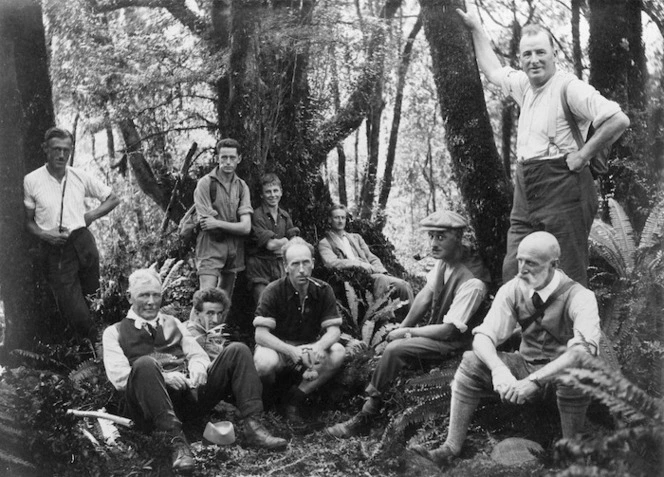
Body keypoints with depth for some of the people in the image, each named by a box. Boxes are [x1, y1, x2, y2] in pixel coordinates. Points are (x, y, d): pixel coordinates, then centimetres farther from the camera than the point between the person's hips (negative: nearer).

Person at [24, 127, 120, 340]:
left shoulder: (80, 177, 1)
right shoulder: (31, 181, -5)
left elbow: (113, 199, 11)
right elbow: (27, 220, 2)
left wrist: (91, 215, -1)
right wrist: (43, 234, -16)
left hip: (82, 242, 3)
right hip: (54, 249, -3)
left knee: (92, 294, 13)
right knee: (74, 311, -4)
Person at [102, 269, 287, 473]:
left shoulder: (173, 323, 28)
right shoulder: (114, 332, 14)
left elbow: (197, 353, 20)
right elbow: (119, 376, 0)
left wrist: (198, 366, -6)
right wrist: (161, 377, -14)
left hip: (191, 386, 4)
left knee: (237, 350, -13)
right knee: (145, 363, -37)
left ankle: (252, 426, -26)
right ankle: (176, 440, -42)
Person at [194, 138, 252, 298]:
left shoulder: (242, 186, 7)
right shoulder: (205, 183, -6)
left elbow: (246, 227, -3)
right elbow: (205, 223, -11)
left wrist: (218, 223, -12)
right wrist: (233, 227, -4)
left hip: (235, 249, 5)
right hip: (211, 246, -5)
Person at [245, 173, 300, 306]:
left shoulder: (285, 216, 13)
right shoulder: (257, 215, -8)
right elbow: (270, 244, -15)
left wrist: (277, 243, -7)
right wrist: (285, 241, 1)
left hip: (280, 269, 5)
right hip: (260, 269, -5)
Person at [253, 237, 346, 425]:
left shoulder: (323, 290, -5)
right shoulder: (273, 291, -15)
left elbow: (333, 329, -9)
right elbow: (261, 334, -21)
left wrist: (319, 347, -33)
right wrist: (291, 351, -36)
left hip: (309, 346, 4)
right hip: (278, 346, -3)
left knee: (338, 352, -24)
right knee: (265, 362, -37)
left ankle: (295, 398, -12)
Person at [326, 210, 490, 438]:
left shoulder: (471, 282, -29)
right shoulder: (444, 259, -5)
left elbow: (448, 330, -25)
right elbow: (425, 295, 4)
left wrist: (408, 332, -14)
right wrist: (402, 328, -3)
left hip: (453, 342, -9)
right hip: (435, 328, 9)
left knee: (394, 349, -23)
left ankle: (367, 414, -11)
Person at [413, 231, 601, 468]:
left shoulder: (579, 297, -22)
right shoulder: (512, 289, -8)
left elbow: (584, 349, -37)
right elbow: (483, 337, -13)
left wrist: (535, 380, -46)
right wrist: (499, 369, -36)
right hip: (527, 365, 4)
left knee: (577, 370, -38)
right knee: (471, 362, -16)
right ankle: (450, 448, -14)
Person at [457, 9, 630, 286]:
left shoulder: (570, 88, -10)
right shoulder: (523, 84, 14)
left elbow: (619, 120, -19)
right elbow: (492, 70, 35)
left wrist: (582, 155, -14)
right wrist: (476, 29, 38)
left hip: (563, 188, -8)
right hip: (526, 192, 8)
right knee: (513, 273, 6)